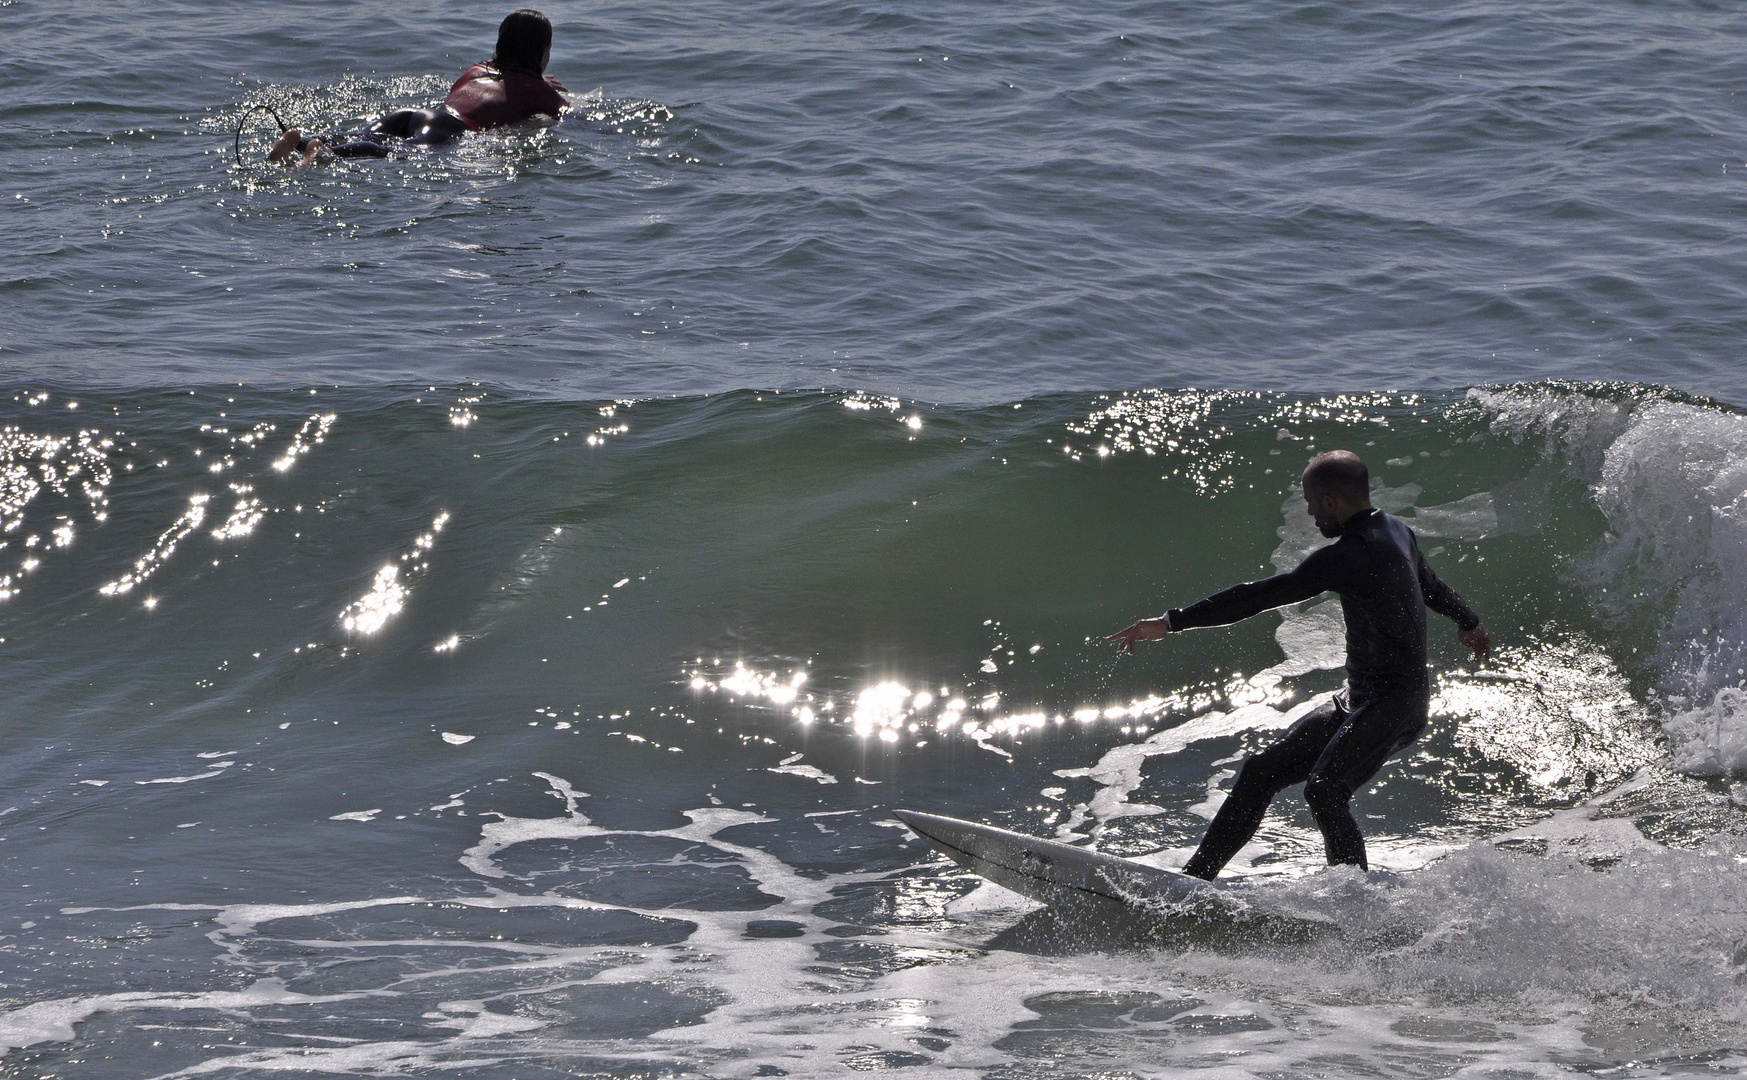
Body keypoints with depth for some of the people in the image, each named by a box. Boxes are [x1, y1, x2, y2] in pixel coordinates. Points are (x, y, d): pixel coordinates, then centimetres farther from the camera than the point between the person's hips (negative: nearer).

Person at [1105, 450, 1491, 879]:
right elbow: (1432, 584, 29)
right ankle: (1196, 875, 10)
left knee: (1323, 790, -28)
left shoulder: (1349, 556, -22)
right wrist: (1469, 623, 51)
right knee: (1264, 770, 6)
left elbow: (1264, 595, -24)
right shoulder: (1396, 531, 9)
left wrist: (1172, 622, -23)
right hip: (1358, 700, 10)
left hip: (1394, 704, -10)